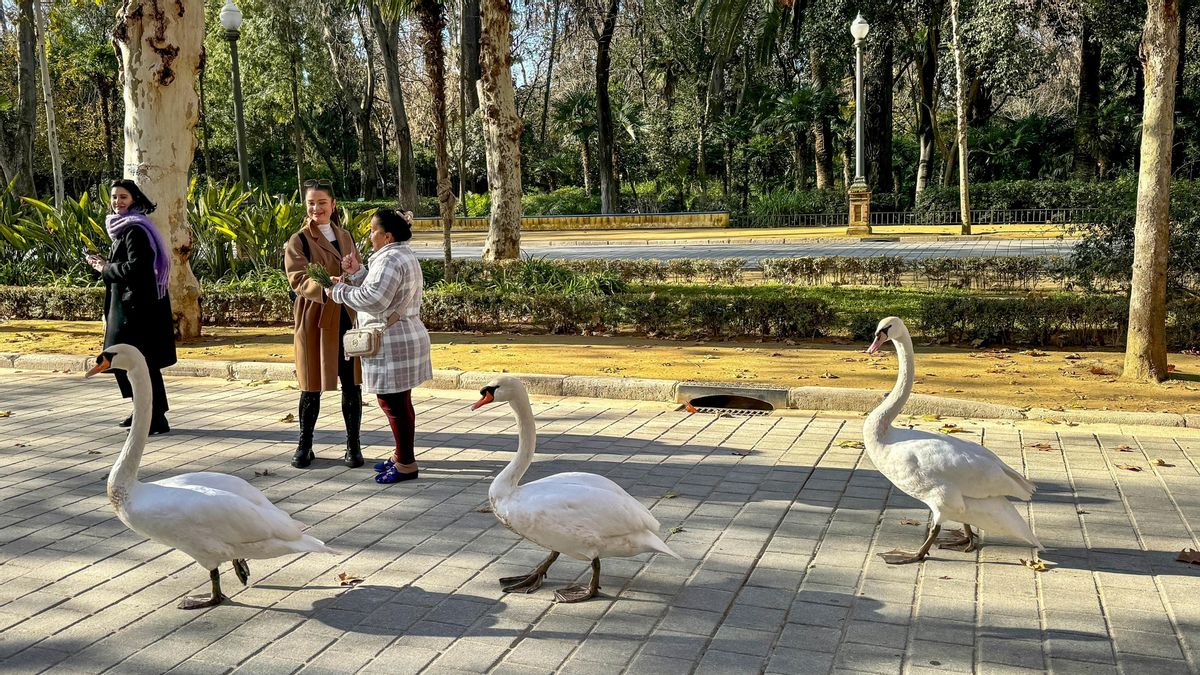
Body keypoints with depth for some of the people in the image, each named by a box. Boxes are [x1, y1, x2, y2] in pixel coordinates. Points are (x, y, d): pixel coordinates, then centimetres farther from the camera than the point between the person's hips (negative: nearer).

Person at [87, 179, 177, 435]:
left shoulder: (135, 230, -14)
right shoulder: (123, 227, 15)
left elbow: (135, 267, -22)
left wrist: (105, 269, -8)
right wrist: (105, 264, 5)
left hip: (138, 306, -10)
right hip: (126, 305, 10)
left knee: (141, 362, -8)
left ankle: (157, 419, -5)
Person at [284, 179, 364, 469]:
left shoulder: (346, 238, 12)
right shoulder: (298, 241, -3)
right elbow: (298, 279, -16)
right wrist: (325, 285, -35)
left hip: (347, 319, 4)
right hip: (314, 319, -4)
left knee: (351, 384, 5)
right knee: (312, 386, 4)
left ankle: (353, 445, 15)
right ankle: (304, 445, 19)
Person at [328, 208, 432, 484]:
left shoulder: (390, 260, -18)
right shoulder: (404, 256, 17)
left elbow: (374, 300, -26)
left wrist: (339, 290, -14)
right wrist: (357, 273, 7)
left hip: (393, 342, -11)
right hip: (405, 335, 11)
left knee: (394, 403, -4)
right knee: (398, 402, 18)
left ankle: (406, 464, 3)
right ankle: (402, 455, 29)